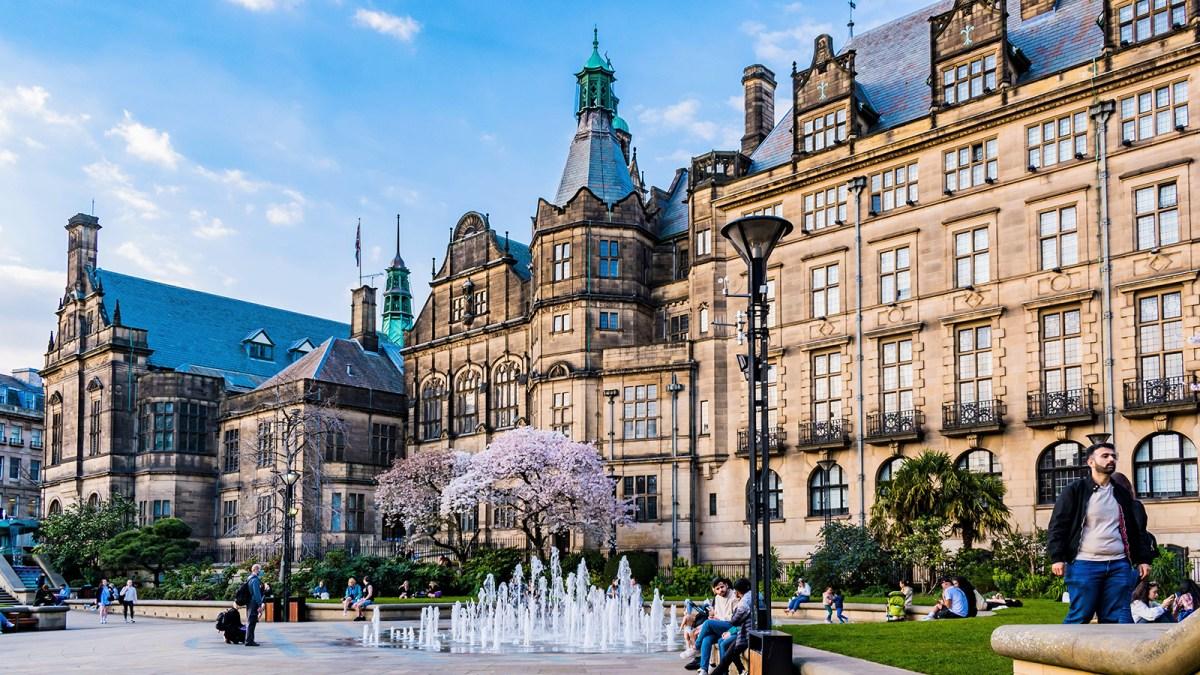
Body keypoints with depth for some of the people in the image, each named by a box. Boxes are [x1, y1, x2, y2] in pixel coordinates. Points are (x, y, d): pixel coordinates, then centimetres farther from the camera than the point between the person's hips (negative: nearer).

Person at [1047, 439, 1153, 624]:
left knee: (1117, 619, 2)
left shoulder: (1122, 494, 17)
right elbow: (1057, 526, -3)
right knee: (1079, 617, -5)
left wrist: (1143, 559, 13)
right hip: (1084, 564, -5)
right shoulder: (1074, 490, 1)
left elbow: (1137, 528, 22)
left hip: (1119, 565, 5)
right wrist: (1057, 558, -13)